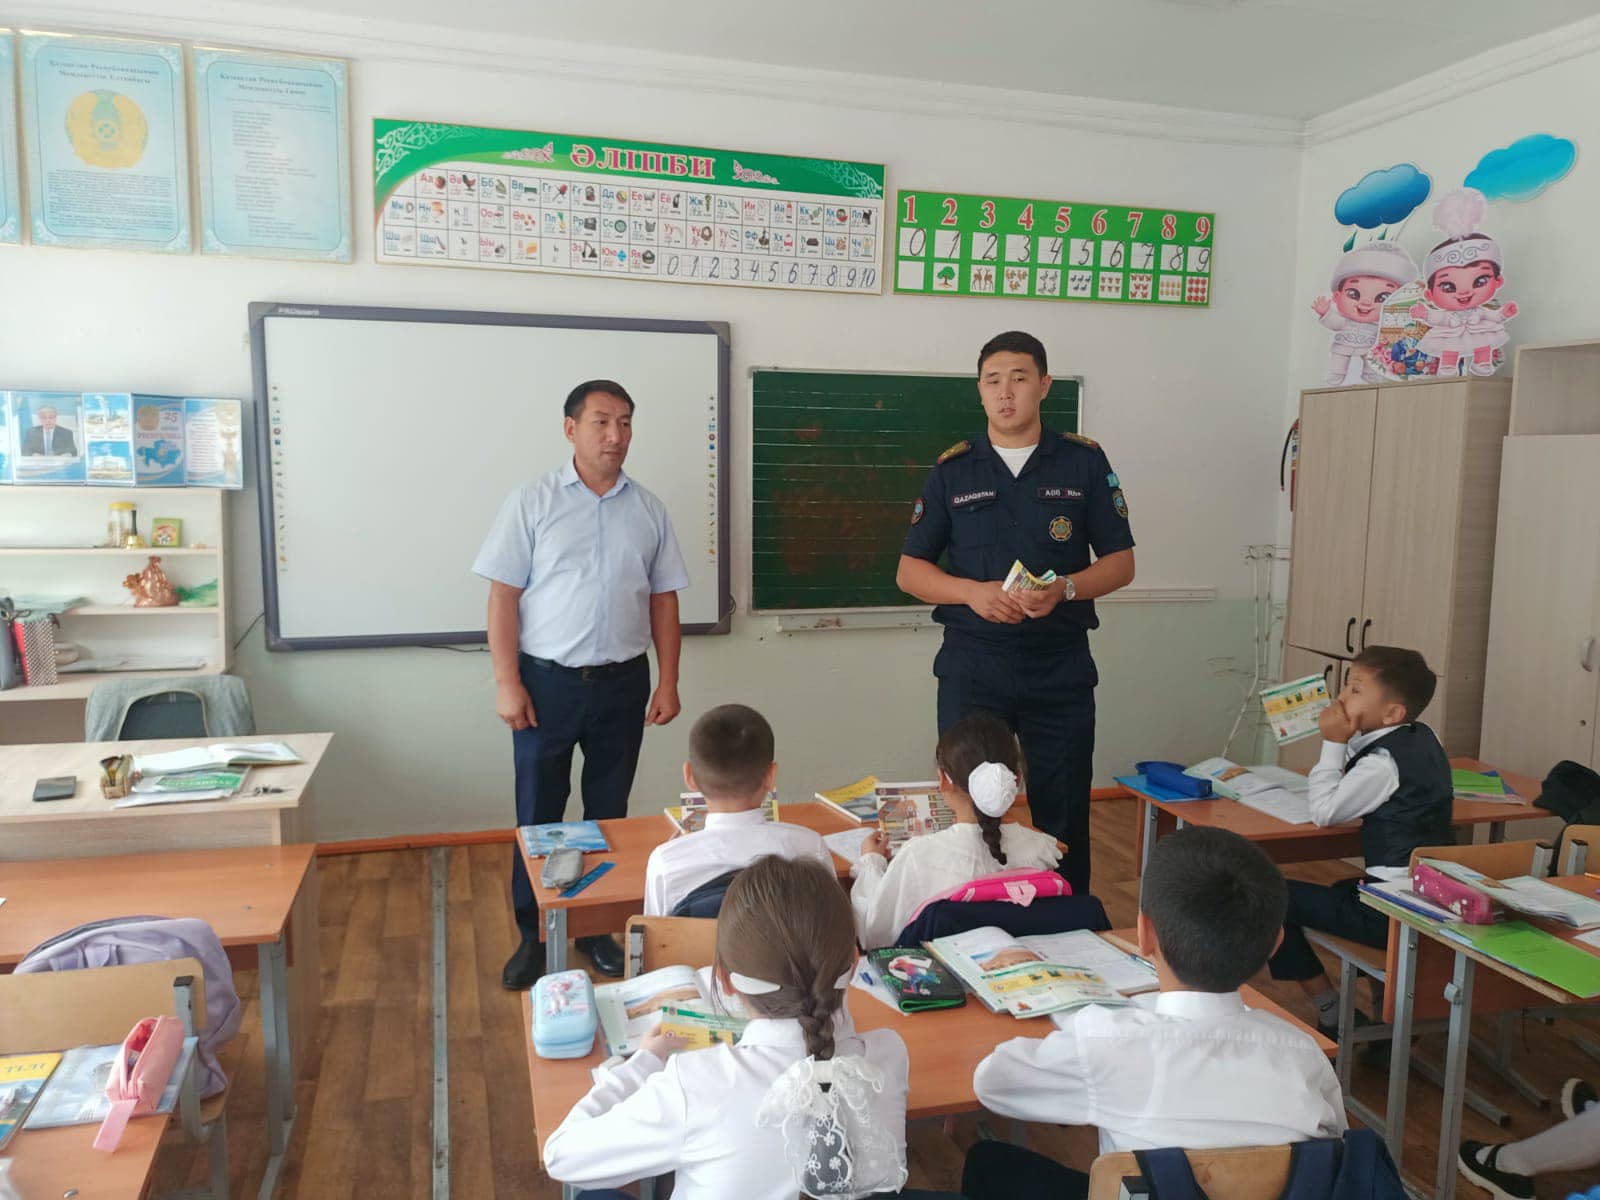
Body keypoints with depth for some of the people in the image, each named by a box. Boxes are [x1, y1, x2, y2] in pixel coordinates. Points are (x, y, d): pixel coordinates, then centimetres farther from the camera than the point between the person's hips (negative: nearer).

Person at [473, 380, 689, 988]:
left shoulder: (648, 510, 6)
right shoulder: (532, 502, -3)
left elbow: (664, 601, 8)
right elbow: (503, 596, -5)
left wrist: (668, 683, 3)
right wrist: (507, 682, -10)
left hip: (622, 683, 3)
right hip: (546, 683, -2)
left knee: (608, 812, 12)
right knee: (538, 813, 7)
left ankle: (600, 929, 27)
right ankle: (532, 935, 22)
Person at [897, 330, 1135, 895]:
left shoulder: (1085, 462, 4)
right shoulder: (953, 469, 6)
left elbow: (1120, 562, 5)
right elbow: (909, 571, 6)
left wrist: (1064, 589, -15)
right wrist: (973, 592, -13)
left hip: (1060, 664, 0)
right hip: (972, 664, 1)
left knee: (1063, 813, 6)